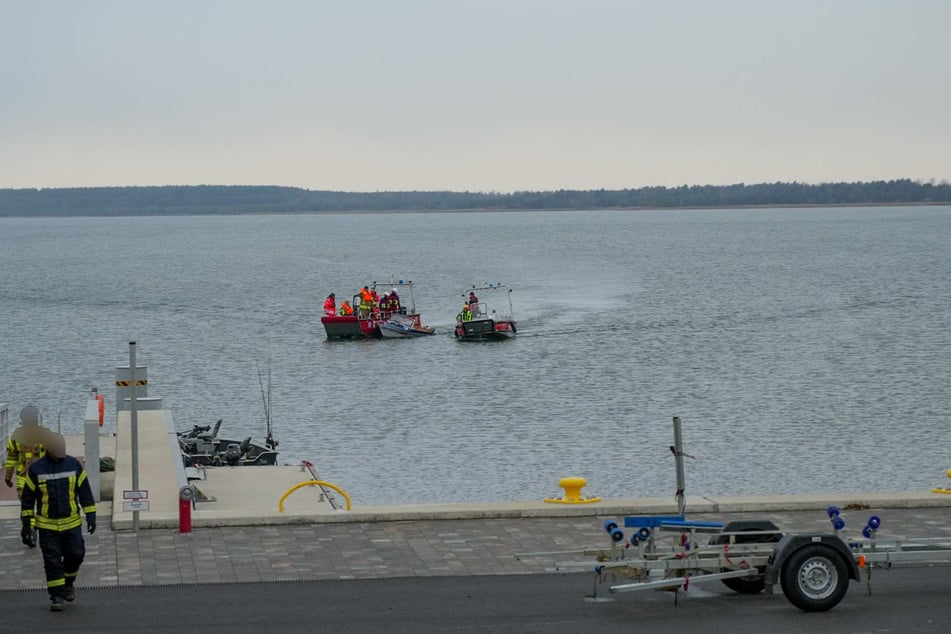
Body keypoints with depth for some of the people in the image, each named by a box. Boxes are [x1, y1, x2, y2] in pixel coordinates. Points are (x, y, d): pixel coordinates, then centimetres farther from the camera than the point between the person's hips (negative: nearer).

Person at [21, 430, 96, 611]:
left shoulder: (73, 465, -2)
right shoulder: (36, 470, -6)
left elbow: (85, 492, 3)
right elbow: (27, 498, 1)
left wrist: (91, 516, -1)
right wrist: (26, 523, 0)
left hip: (71, 523, 1)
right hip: (47, 525, -1)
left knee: (75, 555, 1)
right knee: (52, 561, -3)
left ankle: (69, 581, 30)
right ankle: (57, 596, 6)